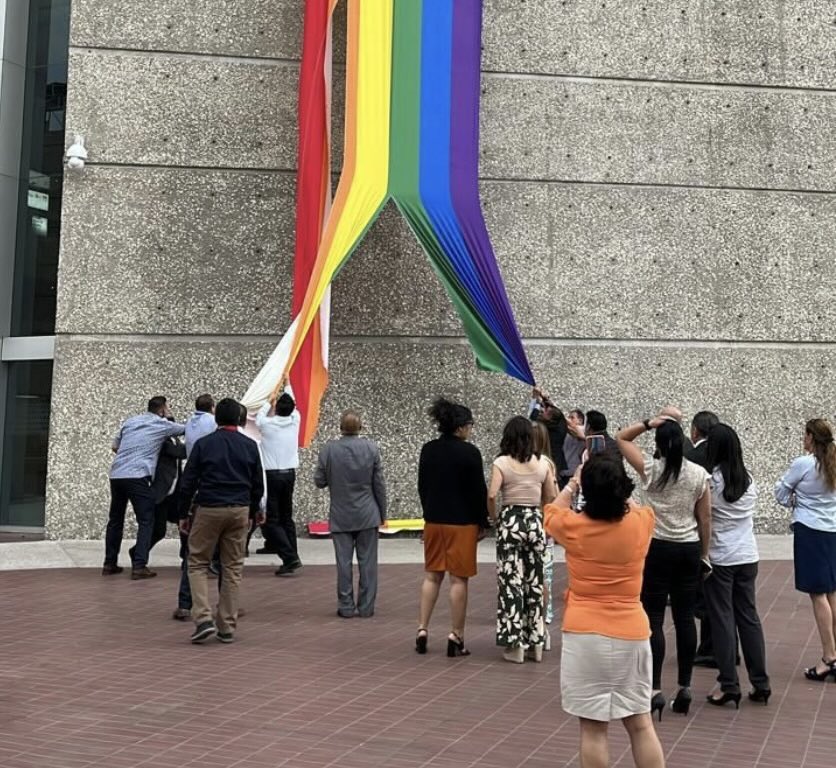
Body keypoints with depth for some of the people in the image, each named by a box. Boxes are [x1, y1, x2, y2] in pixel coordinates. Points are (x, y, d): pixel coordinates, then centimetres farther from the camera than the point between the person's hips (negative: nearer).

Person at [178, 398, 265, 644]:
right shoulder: (250, 446, 4)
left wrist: (183, 514, 6)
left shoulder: (203, 444, -3)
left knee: (198, 564, 9)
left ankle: (203, 619, -6)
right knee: (233, 568, 9)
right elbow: (257, 484, 9)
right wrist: (254, 510, 24)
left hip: (208, 510, -2)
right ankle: (227, 626, 10)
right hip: (239, 511, 2)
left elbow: (188, 483, -3)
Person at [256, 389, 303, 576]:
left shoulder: (267, 424, -11)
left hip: (271, 475, -5)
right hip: (289, 474, 5)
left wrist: (269, 403, 32)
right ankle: (292, 556, 14)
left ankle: (290, 558, -15)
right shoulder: (295, 420, -2)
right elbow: (294, 407, 21)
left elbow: (258, 418, 14)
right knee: (286, 517, 15)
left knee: (271, 520, -4)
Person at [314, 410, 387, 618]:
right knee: (367, 562, 7)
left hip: (340, 516, 0)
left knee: (343, 563, 6)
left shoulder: (328, 449, -8)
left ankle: (346, 606, 11)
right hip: (367, 515, 0)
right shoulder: (371, 448, -6)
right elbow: (379, 484, -2)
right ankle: (366, 607, 10)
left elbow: (319, 482, -2)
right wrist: (382, 513, 7)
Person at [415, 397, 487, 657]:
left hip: (433, 521, 5)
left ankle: (422, 630, 11)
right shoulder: (469, 452, -13)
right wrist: (482, 523, -1)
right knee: (459, 579, 1)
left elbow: (422, 486, 10)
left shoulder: (428, 450, 3)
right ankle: (456, 638, 6)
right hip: (462, 523, -5)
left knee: (432, 576, 14)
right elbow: (479, 491, -11)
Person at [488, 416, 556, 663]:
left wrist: (493, 517, -1)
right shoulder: (543, 464, 2)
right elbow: (551, 499, 6)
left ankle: (515, 645, 6)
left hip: (510, 521, -3)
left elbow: (491, 495, -18)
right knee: (534, 582, 13)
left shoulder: (501, 463, -7)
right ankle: (535, 642, 19)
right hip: (535, 522, 3)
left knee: (511, 582, 3)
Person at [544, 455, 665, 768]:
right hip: (631, 634, 2)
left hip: (584, 636, -2)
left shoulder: (572, 527, -10)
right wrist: (615, 486, 25)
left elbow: (551, 511, 14)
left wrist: (573, 482, 23)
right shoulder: (641, 524, -6)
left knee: (593, 728, 4)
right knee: (640, 724, 13)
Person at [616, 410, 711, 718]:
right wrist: (704, 552, 14)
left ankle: (655, 690, 0)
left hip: (658, 548, -3)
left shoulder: (650, 469, -8)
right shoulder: (699, 474, -1)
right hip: (689, 549, 3)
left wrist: (650, 422, -6)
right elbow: (705, 519, 3)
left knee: (653, 618, 1)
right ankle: (685, 688, 15)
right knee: (685, 617, 9)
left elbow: (621, 437, 4)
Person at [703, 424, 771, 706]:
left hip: (719, 558, -5)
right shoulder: (749, 480, 3)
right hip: (748, 557, 5)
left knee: (723, 620, 2)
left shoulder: (709, 479, -14)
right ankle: (760, 684, 17)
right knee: (749, 617, 12)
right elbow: (750, 510, 12)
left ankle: (729, 686, 5)